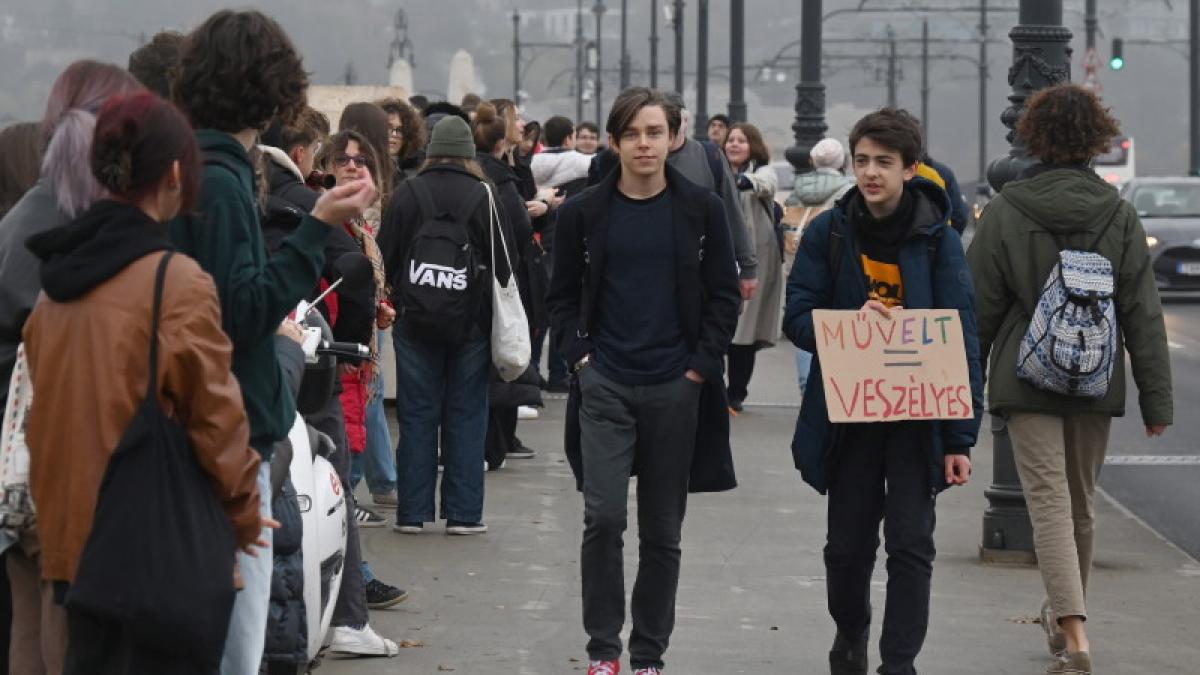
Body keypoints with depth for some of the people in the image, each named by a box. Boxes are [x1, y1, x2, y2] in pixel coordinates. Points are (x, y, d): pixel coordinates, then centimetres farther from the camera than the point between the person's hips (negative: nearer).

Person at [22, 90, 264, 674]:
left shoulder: (59, 278, 6)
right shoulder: (179, 281, -14)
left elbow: (45, 410, 13)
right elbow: (216, 418, -11)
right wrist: (245, 513, 4)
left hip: (74, 533, 7)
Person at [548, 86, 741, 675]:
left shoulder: (701, 210, 2)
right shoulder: (584, 213, 4)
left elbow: (723, 295, 5)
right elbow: (563, 295, 10)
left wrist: (701, 365, -4)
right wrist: (580, 356, -2)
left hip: (676, 387, 0)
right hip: (605, 385, 0)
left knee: (662, 530, 6)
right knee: (603, 517, -12)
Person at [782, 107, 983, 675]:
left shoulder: (938, 241, -5)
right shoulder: (827, 233, -1)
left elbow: (963, 344, -5)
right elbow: (797, 317, -1)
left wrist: (960, 438, -10)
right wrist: (851, 322, -23)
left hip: (917, 416, -2)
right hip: (847, 413, 2)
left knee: (911, 544, -5)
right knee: (848, 544, 12)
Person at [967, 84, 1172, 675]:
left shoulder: (1005, 212, -6)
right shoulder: (1119, 215, 0)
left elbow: (980, 307, -2)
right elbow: (1143, 312, 0)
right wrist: (1156, 398, 3)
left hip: (1028, 380, -3)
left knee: (1049, 500, -7)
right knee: (1081, 503, 17)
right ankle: (1064, 616, 34)